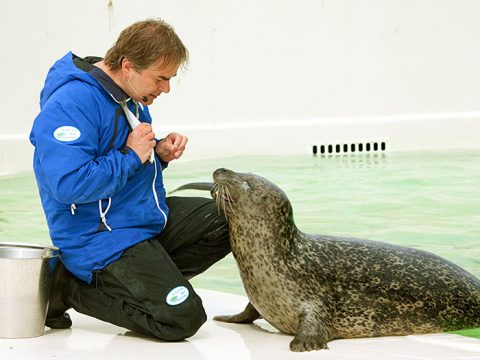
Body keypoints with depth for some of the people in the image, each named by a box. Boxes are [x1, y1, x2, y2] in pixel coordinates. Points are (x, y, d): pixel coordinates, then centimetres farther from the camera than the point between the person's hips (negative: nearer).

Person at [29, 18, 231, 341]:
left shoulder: (131, 98, 7)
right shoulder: (71, 105, -24)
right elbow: (70, 184, -33)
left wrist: (159, 152, -2)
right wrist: (131, 156, -23)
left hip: (148, 217, 10)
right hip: (102, 239, -10)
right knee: (183, 318, -15)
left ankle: (151, 275, 1)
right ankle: (70, 287, -3)